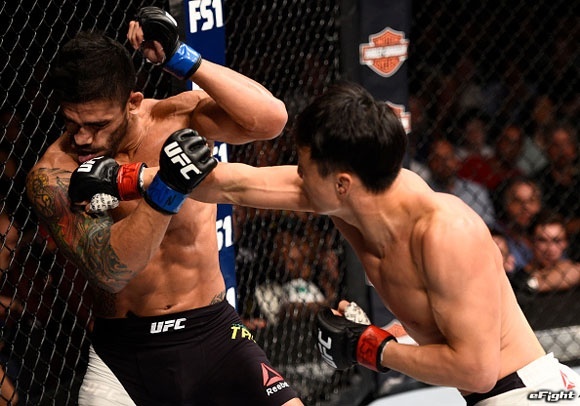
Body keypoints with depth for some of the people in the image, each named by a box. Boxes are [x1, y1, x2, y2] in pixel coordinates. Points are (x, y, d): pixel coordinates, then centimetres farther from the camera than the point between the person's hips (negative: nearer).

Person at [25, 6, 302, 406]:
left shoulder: (183, 116, -6)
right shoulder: (53, 174, -12)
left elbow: (270, 120, -22)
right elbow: (108, 271, -24)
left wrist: (180, 57, -24)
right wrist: (165, 191, -38)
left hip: (214, 332, 1)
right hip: (124, 350, -1)